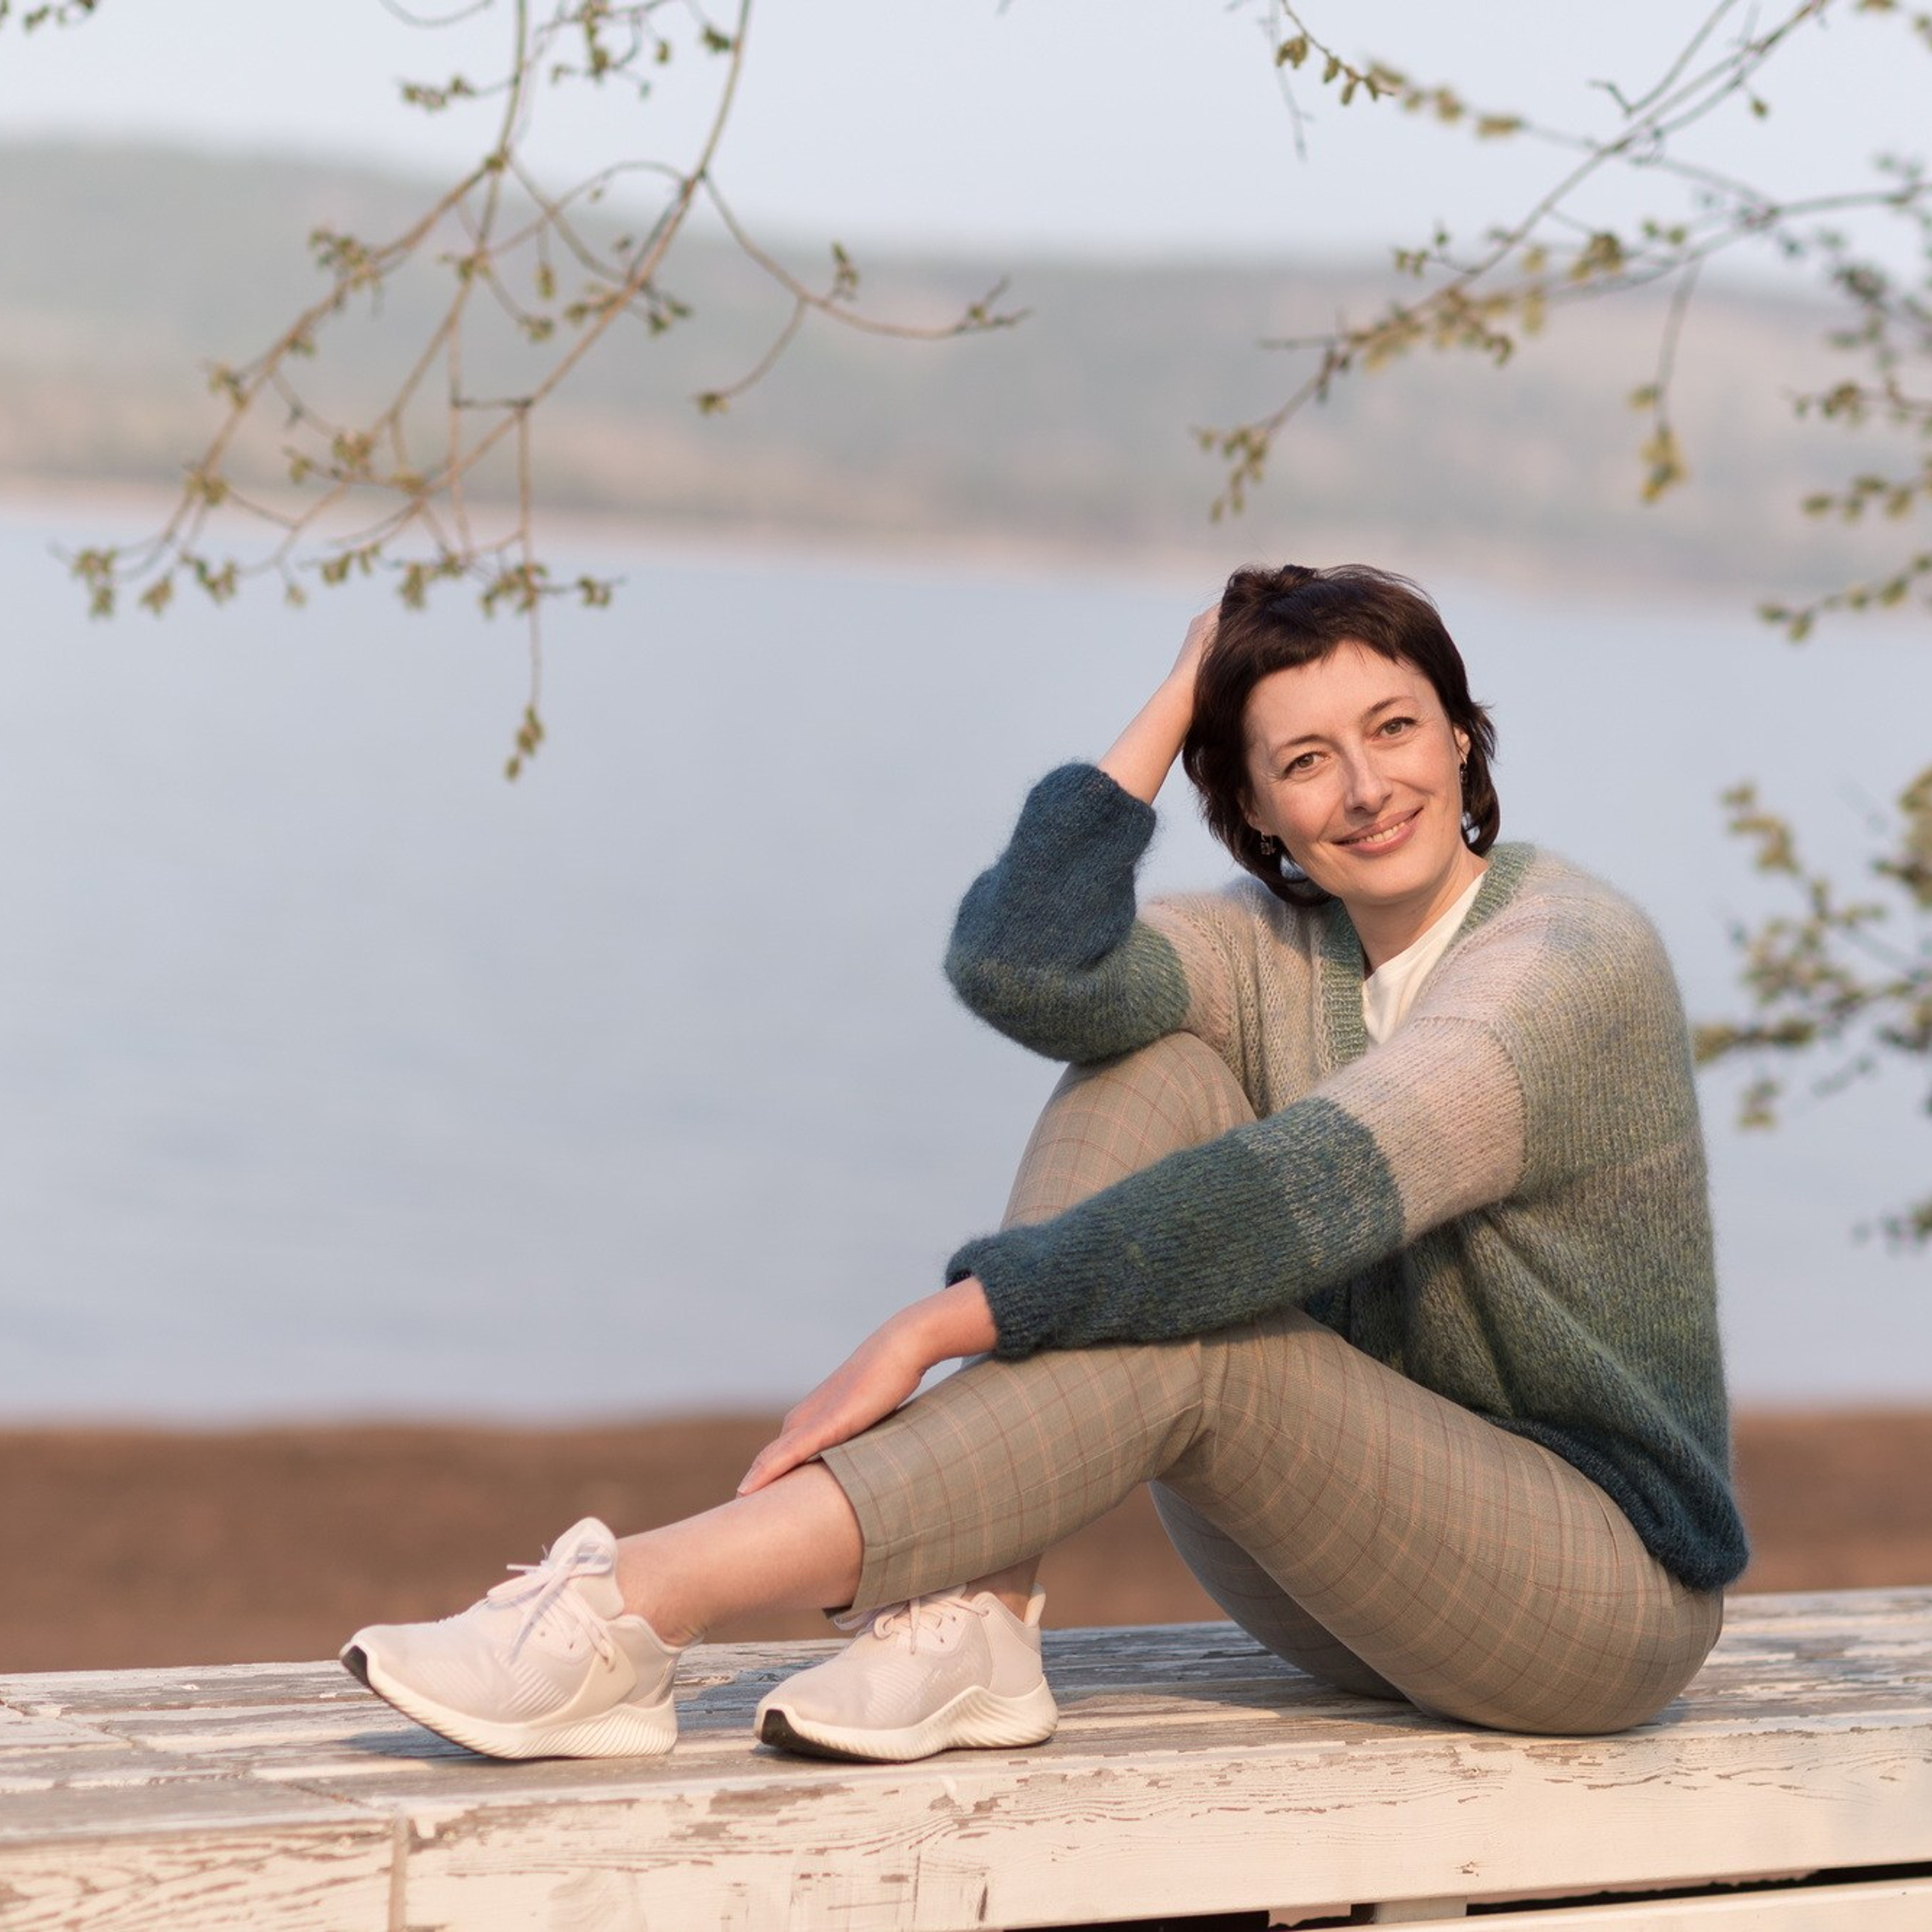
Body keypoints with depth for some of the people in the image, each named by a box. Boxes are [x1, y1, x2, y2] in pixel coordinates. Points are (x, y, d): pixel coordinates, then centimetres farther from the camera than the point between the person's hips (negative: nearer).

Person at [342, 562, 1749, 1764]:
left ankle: (640, 1611, -34)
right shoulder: (1276, 953, 4)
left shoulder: (1578, 960, -17)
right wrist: (1178, 698, -9)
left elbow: (1293, 1200, -29)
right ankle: (970, 1632, -24)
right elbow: (1019, 966, -16)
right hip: (1378, 1557, 6)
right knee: (1142, 1075, -12)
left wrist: (928, 1335, -31)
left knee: (1182, 1336, -30)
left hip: (1612, 1586, -6)